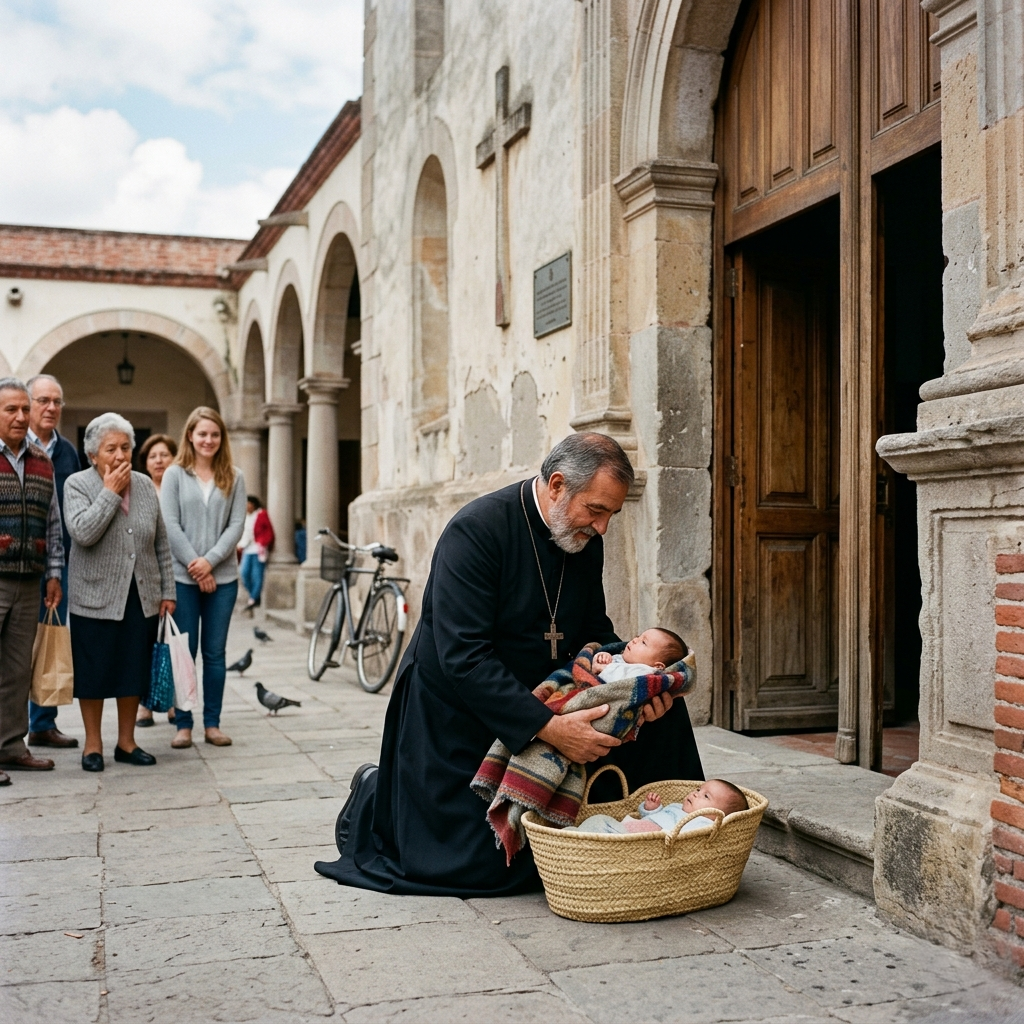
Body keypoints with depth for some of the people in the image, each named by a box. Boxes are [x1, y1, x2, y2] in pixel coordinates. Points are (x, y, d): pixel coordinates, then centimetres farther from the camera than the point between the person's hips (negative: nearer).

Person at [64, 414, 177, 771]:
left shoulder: (146, 485, 7)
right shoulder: (77, 485, -4)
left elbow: (161, 544, 11)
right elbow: (82, 532, -22)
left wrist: (167, 591, 8)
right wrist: (111, 492, -16)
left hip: (143, 598, 4)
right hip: (95, 599, -4)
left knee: (134, 671, 9)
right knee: (94, 673, 4)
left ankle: (126, 742, 21)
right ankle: (93, 745, 17)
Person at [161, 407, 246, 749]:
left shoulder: (234, 478, 6)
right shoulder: (175, 474, 3)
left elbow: (236, 525, 0)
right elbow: (170, 525, -4)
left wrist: (210, 561, -11)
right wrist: (194, 564, -10)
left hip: (223, 577, 1)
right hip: (183, 576, -1)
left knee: (215, 653, 6)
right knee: (184, 652, 3)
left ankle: (212, 723, 14)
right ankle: (183, 724, 11)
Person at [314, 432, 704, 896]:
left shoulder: (585, 540, -4)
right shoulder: (476, 530, -26)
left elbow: (594, 631, 6)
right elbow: (462, 657, -32)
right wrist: (548, 727, -37)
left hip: (538, 698, 6)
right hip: (457, 711, -6)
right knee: (476, 863, -5)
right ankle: (375, 795, 22)